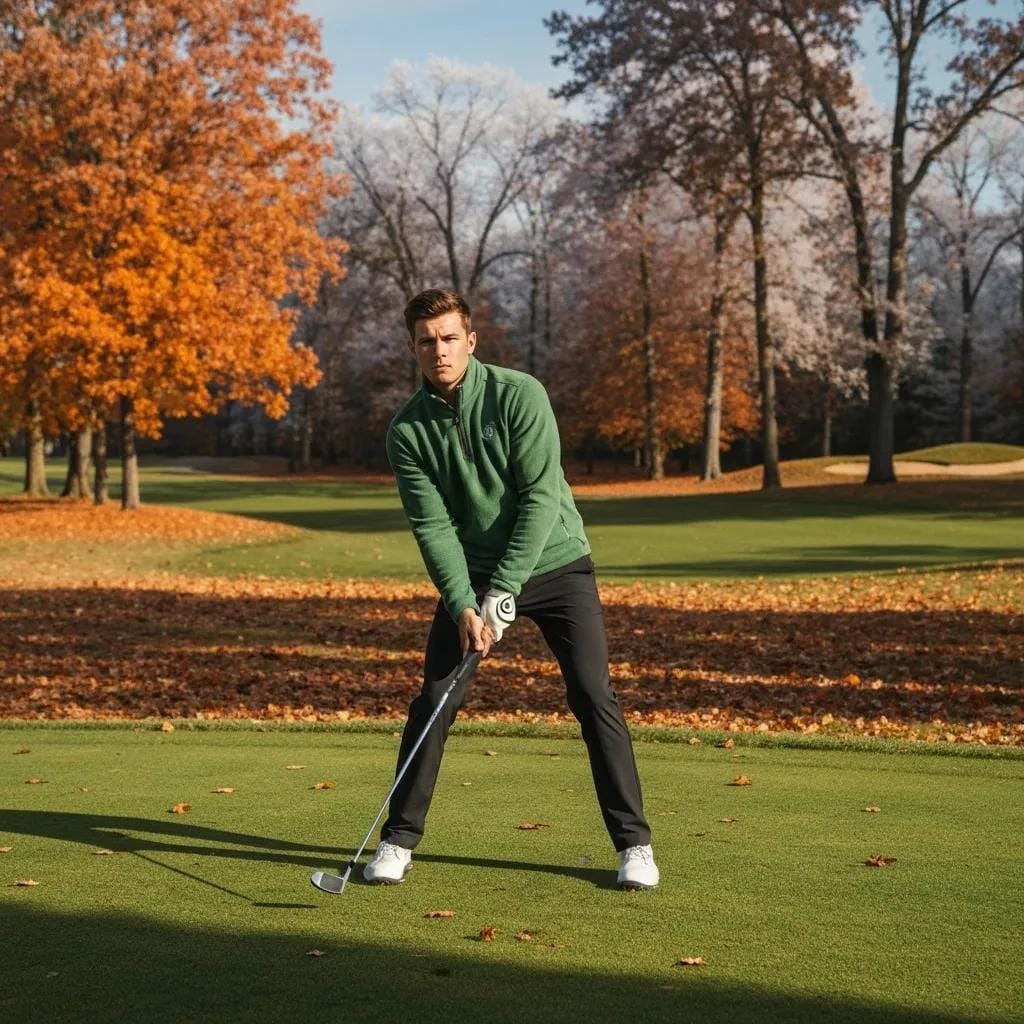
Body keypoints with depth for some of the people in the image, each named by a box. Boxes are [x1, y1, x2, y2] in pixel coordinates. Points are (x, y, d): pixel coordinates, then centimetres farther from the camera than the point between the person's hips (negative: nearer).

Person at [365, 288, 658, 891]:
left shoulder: (519, 395, -16)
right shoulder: (408, 430, -7)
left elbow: (540, 497, -19)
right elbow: (433, 525, -10)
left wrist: (503, 592, -21)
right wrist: (464, 605, -22)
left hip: (555, 564, -2)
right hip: (472, 575, 2)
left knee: (595, 698, -6)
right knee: (435, 700, -4)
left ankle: (634, 842, 4)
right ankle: (399, 839, 9)